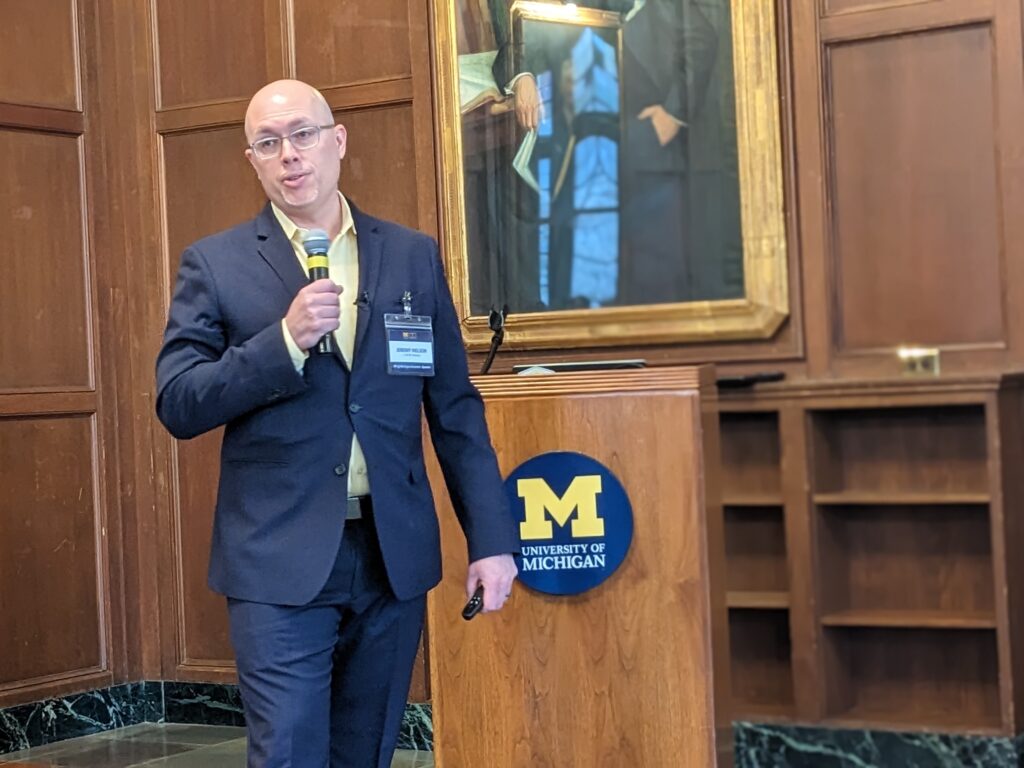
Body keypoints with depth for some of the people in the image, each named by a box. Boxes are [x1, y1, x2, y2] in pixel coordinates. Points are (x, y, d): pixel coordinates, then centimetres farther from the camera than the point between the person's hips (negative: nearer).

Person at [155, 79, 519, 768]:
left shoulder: (413, 257, 7)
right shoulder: (216, 265, 1)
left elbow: (456, 408, 8)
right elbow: (177, 406, -5)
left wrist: (492, 538, 2)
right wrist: (285, 340, -18)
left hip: (395, 556, 3)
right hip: (281, 560, -2)